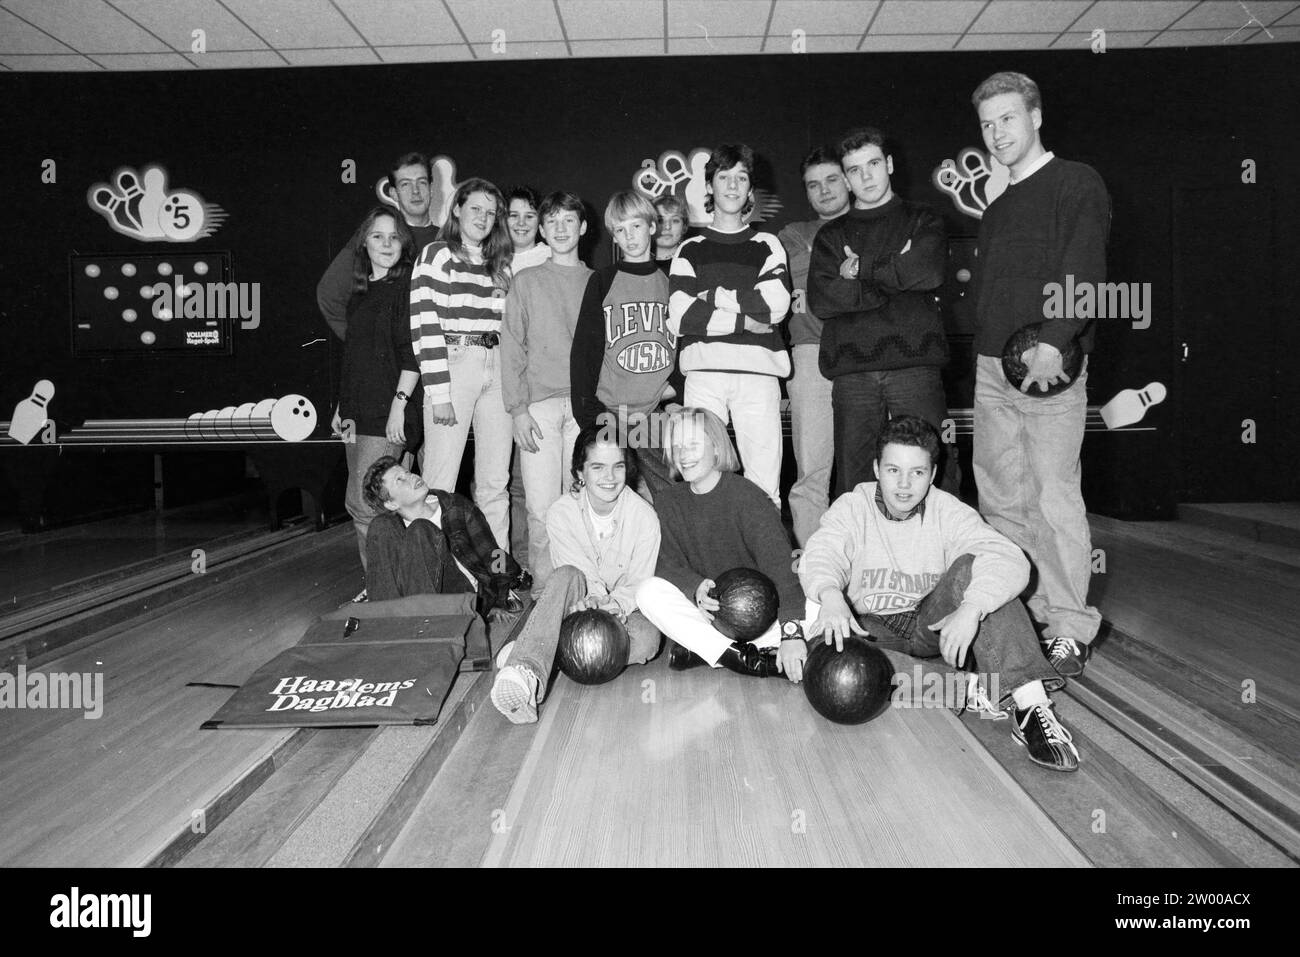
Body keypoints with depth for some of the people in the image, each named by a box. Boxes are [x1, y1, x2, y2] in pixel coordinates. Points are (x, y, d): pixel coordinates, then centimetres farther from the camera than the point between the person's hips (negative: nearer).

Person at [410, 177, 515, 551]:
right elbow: (424, 327, -9)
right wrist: (439, 393, -16)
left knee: (496, 482, 8)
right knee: (440, 483, -5)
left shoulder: (500, 264, 18)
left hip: (497, 370, 6)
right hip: (454, 365, -6)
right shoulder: (437, 255, -1)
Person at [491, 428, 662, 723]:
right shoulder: (561, 512, -8)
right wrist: (593, 599, -36)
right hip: (580, 603, 0)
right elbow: (576, 574, -13)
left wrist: (615, 604, -30)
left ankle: (528, 652, -35)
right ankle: (527, 668, -55)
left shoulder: (644, 516, -9)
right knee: (567, 577, -35)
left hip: (625, 608, 1)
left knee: (646, 639, -35)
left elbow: (639, 583, -8)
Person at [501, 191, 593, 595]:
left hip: (587, 405, 1)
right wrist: (518, 409, -5)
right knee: (542, 507, -6)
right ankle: (543, 589, 4)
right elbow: (512, 349, 5)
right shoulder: (526, 282, 11)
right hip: (539, 404, -1)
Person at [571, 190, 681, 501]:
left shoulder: (671, 282, 14)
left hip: (663, 415, 2)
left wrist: (678, 389, -3)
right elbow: (584, 348, 2)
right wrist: (589, 412, -7)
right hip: (612, 414, -2)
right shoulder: (602, 282, 7)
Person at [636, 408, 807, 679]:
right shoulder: (669, 502, 1)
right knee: (649, 592, -25)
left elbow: (777, 561, -24)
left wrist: (791, 632, -36)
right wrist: (695, 587, -29)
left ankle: (701, 650, -24)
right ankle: (745, 658, -24)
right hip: (704, 610, 3)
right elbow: (668, 564, -4)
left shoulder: (746, 495, -13)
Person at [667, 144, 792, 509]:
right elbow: (680, 318, 0)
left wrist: (716, 296, 1)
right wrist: (747, 317, -3)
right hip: (704, 372, 0)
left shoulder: (767, 246, 18)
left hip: (758, 372, 0)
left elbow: (776, 304, -1)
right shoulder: (690, 250, 17)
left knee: (764, 485, -6)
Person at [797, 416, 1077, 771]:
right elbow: (820, 554, -27)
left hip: (932, 624, 0)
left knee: (971, 568, -28)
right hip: (871, 628, 0)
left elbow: (1010, 561, -23)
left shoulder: (948, 511, -8)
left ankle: (1030, 706, -37)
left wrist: (971, 608, -44)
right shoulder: (852, 507, -8)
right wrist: (830, 595, -52)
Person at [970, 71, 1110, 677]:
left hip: (1049, 367, -7)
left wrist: (1053, 342, -26)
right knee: (1000, 501, 7)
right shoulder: (997, 205, 23)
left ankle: (1068, 629, 2)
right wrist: (981, 360, 12)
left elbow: (1084, 273, -12)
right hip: (992, 370, 7)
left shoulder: (1076, 183, 2)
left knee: (1053, 500, -7)